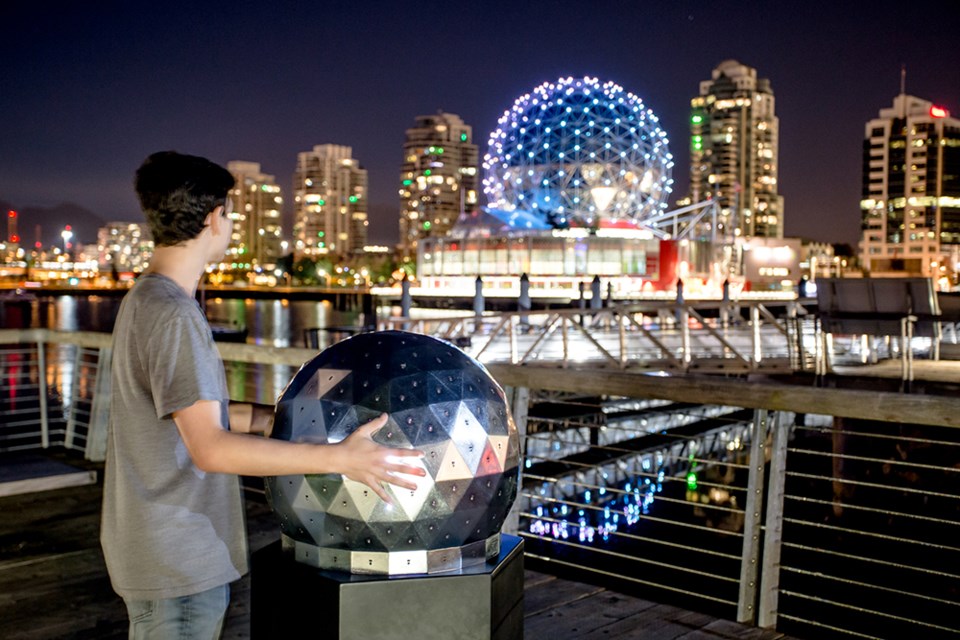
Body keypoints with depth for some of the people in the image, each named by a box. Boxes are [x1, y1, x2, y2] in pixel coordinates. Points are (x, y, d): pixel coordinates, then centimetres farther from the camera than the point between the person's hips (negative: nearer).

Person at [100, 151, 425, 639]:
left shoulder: (146, 300, 9)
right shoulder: (172, 315, -23)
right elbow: (210, 448, -28)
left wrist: (271, 417, 12)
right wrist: (339, 458, -28)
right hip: (176, 563, -10)